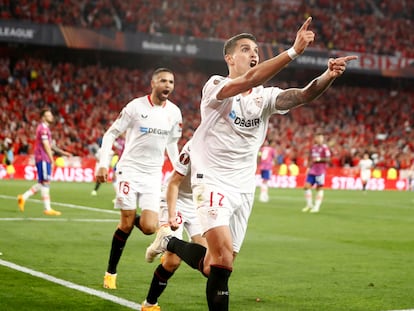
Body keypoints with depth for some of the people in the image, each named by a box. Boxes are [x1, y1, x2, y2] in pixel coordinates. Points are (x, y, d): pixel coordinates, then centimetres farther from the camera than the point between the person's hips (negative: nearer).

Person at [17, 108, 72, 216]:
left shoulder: (45, 128, 19)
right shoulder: (43, 128, -13)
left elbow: (50, 145, 24)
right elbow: (46, 145, -17)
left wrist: (63, 152, 22)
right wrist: (51, 159, -15)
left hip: (44, 159, 10)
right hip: (43, 159, -10)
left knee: (42, 183, 12)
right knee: (45, 183, -6)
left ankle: (23, 197, 15)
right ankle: (47, 209, -3)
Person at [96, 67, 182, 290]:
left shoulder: (174, 112, 4)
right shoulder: (136, 106, -9)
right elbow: (111, 134, -4)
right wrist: (103, 164, -11)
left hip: (153, 174, 3)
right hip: (130, 169, -3)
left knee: (149, 228, -10)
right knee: (126, 224, -4)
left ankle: (135, 219, 28)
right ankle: (111, 272, 13)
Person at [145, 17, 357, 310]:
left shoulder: (265, 96, 6)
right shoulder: (216, 86, -8)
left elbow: (303, 95, -11)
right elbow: (249, 80, -29)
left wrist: (329, 75, -32)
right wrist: (293, 51, -37)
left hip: (244, 189, 6)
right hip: (213, 182, -6)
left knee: (215, 265, 8)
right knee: (223, 261, -22)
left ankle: (170, 242, 34)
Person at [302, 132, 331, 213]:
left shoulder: (324, 148, -7)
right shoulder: (313, 147, 14)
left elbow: (328, 159, -12)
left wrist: (319, 159, -20)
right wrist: (309, 167, 14)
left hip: (320, 171, -7)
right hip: (312, 171, 7)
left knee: (319, 188, 0)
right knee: (307, 186, 1)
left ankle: (317, 206, 3)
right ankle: (309, 205, 13)